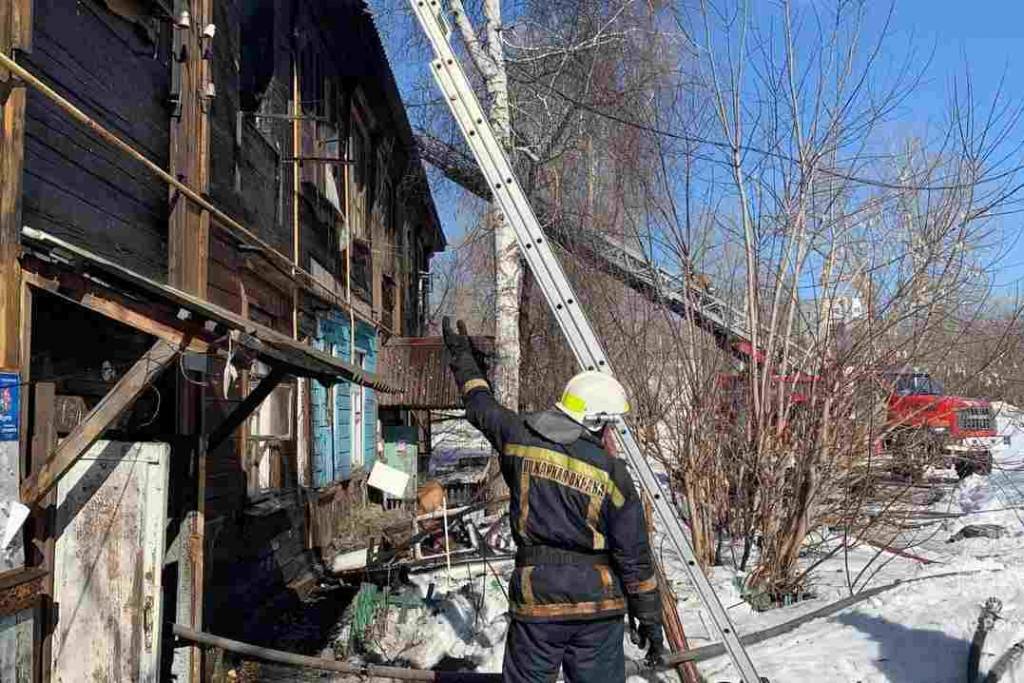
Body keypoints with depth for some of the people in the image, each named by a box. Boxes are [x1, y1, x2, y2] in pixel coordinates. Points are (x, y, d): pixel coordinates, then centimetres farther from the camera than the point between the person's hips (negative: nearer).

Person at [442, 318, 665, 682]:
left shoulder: (520, 437, -4)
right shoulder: (611, 471, -8)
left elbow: (482, 406, 17)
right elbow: (634, 554, -4)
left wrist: (463, 358, 34)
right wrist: (649, 617, 7)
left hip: (536, 597, 1)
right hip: (598, 601, -1)